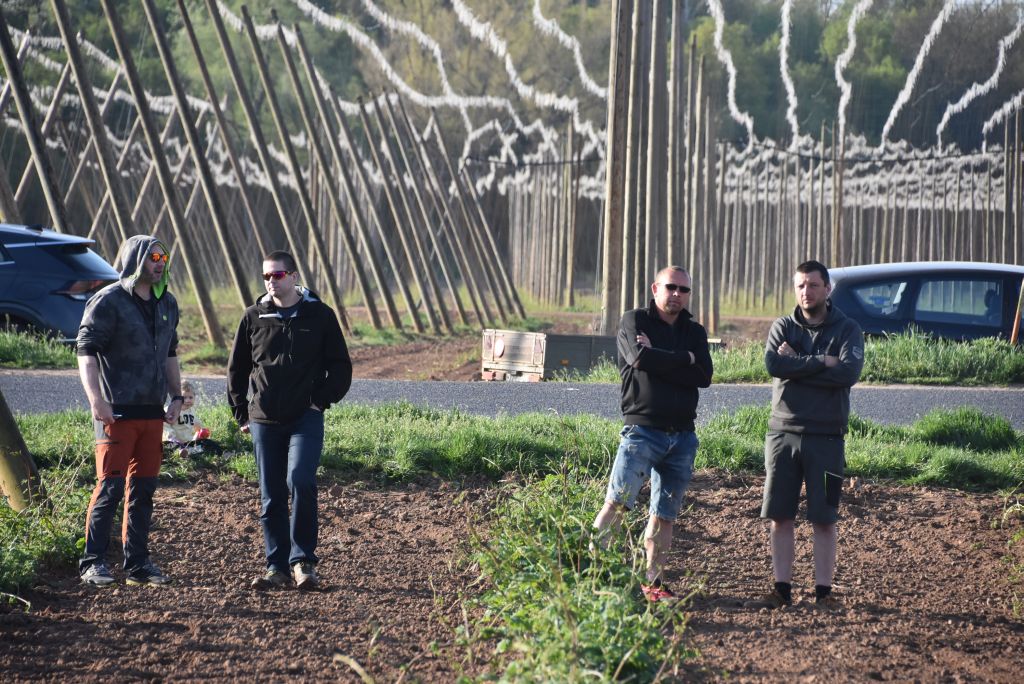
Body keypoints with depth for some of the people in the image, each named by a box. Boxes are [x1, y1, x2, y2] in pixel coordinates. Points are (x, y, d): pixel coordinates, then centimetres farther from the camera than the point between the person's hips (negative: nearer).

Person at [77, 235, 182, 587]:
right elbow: (86, 352, -12)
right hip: (116, 412, -7)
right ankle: (93, 561, 0)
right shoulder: (108, 301, -8)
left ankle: (138, 562, 15)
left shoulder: (167, 304, 15)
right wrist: (96, 399, -21)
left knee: (144, 488, 9)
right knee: (110, 486, -7)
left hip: (152, 412, 7)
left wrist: (176, 396, 16)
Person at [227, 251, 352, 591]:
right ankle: (276, 566, 14)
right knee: (271, 496, 5)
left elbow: (340, 366, 7)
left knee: (300, 481, -20)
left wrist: (321, 401, -3)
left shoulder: (320, 315, 2)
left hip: (306, 418, -3)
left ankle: (303, 560, -9)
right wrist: (242, 413, 10)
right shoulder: (254, 317, 6)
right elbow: (236, 369, 15)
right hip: (265, 420, 3)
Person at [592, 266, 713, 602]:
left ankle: (653, 582, 13)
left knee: (665, 515, 6)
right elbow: (640, 357, -19)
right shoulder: (634, 321, 2)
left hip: (682, 436, 4)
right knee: (617, 502, -15)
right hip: (642, 430, -4)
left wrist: (657, 360, -9)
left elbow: (704, 376, -3)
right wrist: (683, 360, -7)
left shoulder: (695, 332, 14)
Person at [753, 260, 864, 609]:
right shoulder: (783, 327, 9)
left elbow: (849, 372, -16)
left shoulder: (847, 329, 2)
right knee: (780, 515, 3)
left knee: (824, 518, 1)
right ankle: (782, 588, 10)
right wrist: (822, 363, -15)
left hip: (826, 436, -2)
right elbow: (773, 364, -11)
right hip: (783, 433, 2)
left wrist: (797, 364, -11)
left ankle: (823, 590, 8)